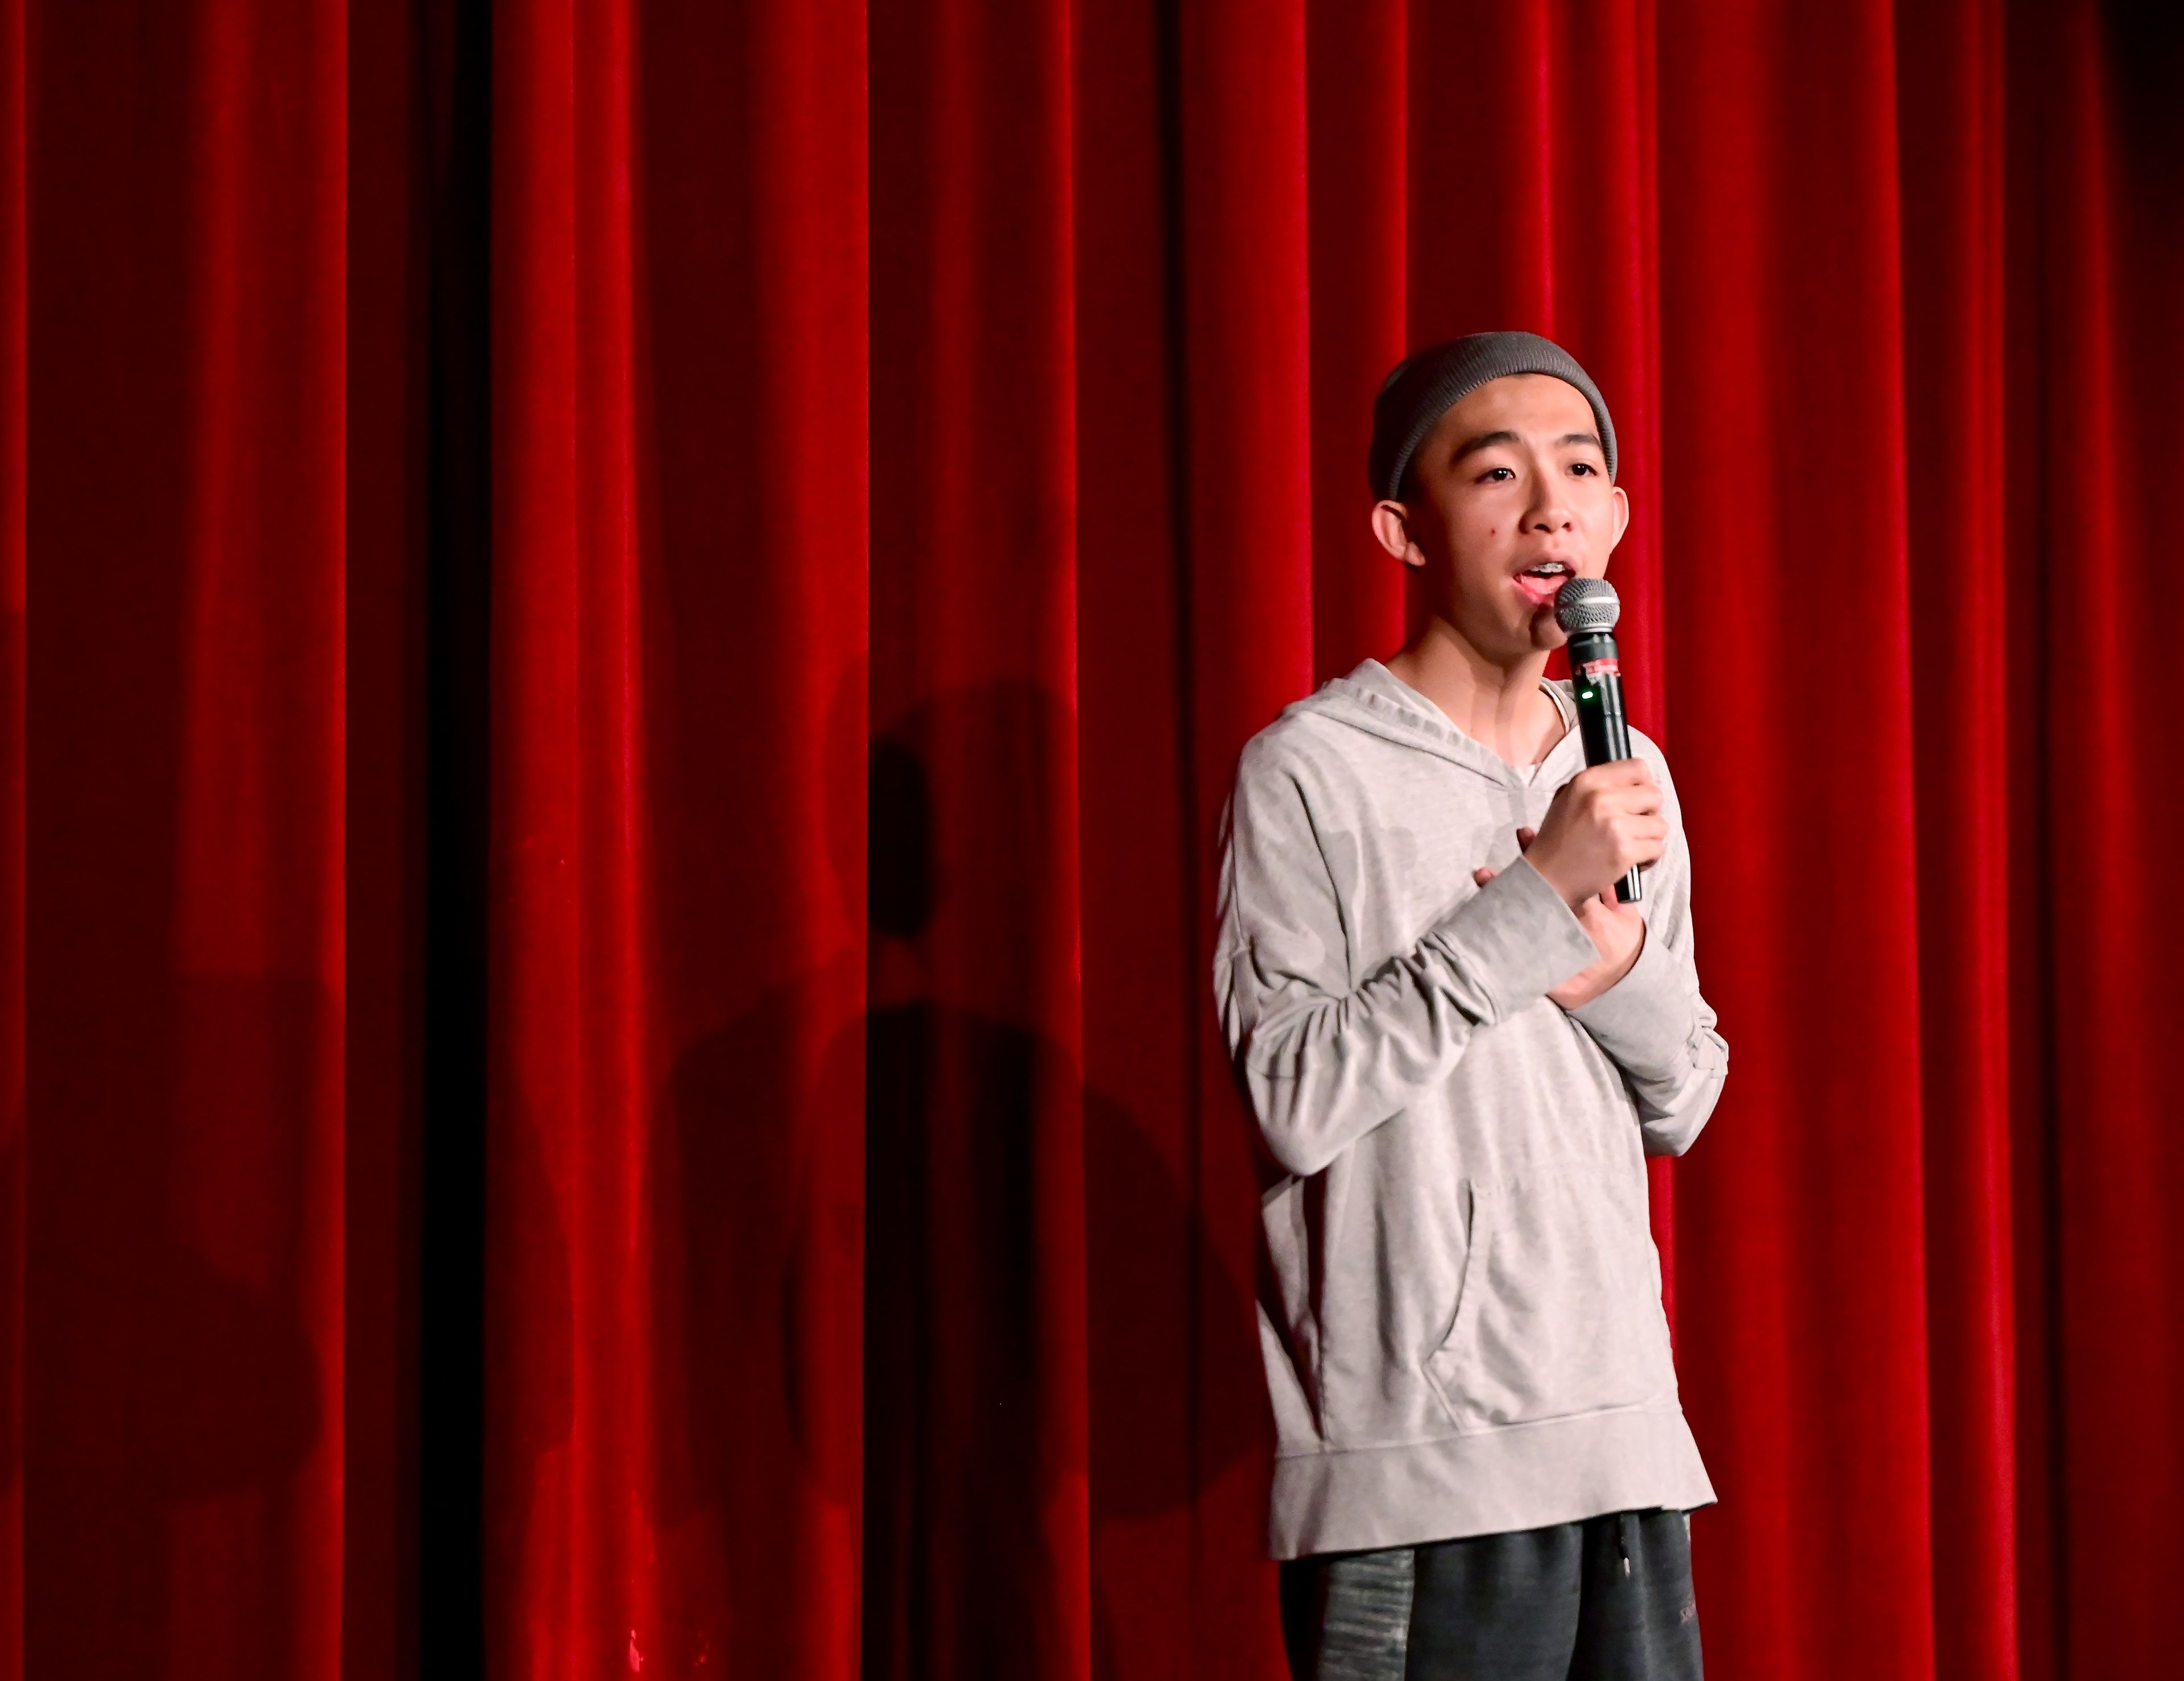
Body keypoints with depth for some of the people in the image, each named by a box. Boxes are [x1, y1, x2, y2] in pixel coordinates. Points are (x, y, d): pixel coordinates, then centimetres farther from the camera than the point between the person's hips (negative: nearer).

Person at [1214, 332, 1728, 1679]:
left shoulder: (1628, 777, 14)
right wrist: (1536, 896, -15)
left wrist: (1624, 973, -4)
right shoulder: (1311, 770, -4)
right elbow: (1295, 1100, -14)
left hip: (1625, 1447, 6)